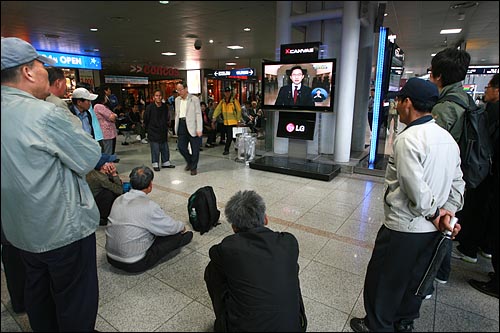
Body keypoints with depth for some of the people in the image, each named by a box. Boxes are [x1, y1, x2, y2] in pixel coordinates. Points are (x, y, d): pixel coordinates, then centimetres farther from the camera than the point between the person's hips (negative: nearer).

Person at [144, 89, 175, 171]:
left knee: (165, 148, 11)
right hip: (153, 132, -4)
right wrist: (149, 129, 4)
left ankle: (165, 162, 25)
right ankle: (155, 164, 11)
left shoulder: (165, 107, 2)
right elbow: (146, 120, -1)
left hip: (163, 132, 5)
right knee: (155, 150, -1)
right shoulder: (150, 107, -11)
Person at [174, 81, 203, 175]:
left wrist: (199, 129, -14)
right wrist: (176, 128, 9)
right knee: (181, 146, 3)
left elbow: (198, 114, -7)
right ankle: (189, 161, 30)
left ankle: (194, 167, 17)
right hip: (181, 125, 5)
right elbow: (177, 114, 16)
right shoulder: (177, 100, 13)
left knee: (195, 148, 1)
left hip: (192, 126, -5)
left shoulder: (194, 99, -4)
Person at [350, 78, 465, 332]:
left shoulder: (408, 139, -22)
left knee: (383, 279, 12)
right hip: (433, 229, 9)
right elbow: (458, 184, 8)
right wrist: (448, 211, 4)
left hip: (403, 228, -8)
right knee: (414, 278, 25)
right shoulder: (448, 138, 5)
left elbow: (416, 189, -25)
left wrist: (433, 212, -9)